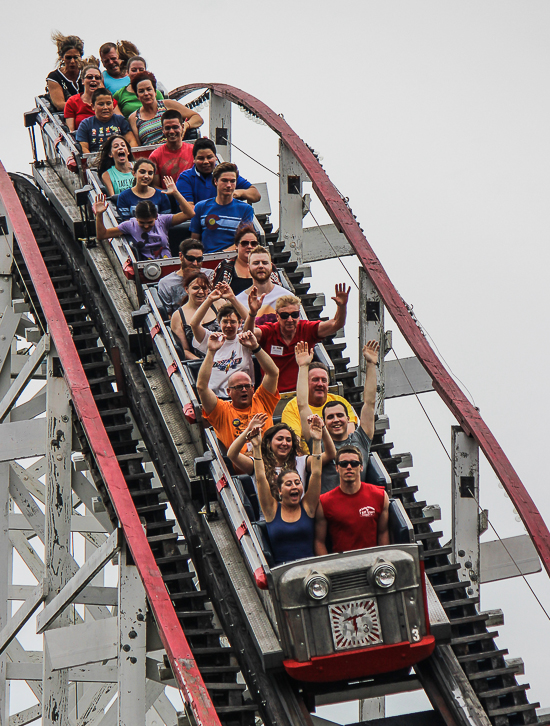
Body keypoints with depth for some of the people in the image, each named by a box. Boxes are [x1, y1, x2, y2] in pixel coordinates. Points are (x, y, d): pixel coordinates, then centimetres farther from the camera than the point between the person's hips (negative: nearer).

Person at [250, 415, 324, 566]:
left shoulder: (307, 506, 11)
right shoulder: (272, 509, 10)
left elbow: (316, 474, 5)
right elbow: (260, 479, 2)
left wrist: (316, 442, -3)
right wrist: (257, 449, -7)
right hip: (281, 569, 0)